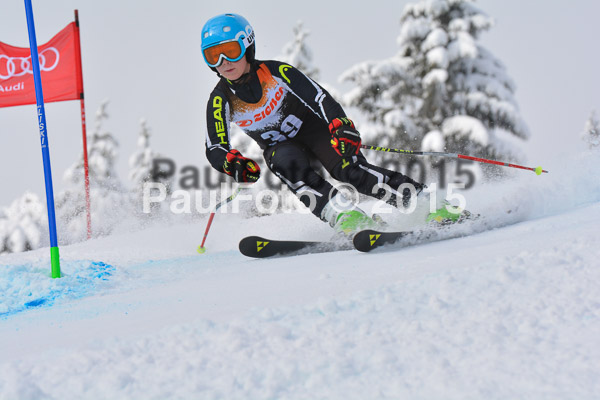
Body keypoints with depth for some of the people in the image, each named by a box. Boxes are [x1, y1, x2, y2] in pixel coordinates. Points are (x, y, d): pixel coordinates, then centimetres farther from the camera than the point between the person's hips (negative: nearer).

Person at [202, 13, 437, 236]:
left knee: (348, 168, -30)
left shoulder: (275, 71, -20)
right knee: (288, 163, -35)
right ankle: (343, 216, -46)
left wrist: (342, 126, -43)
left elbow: (318, 97, -25)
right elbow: (215, 150, -15)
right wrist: (232, 162, -38)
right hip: (280, 148, 2)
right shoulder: (220, 100, -13)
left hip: (313, 129, -2)